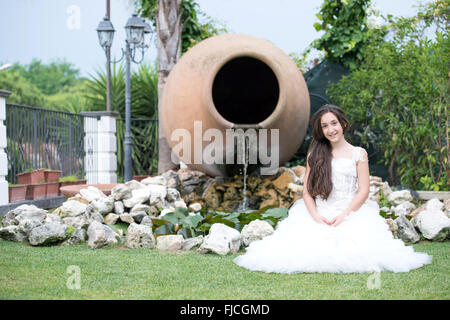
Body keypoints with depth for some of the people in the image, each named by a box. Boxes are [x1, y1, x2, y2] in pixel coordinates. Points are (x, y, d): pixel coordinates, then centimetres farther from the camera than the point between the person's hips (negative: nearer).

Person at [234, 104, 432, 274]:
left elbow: (363, 191, 2)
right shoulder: (315, 155, 14)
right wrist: (315, 216, -8)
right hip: (318, 215, 1)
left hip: (350, 214, -1)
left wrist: (343, 216, -11)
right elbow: (307, 191, 9)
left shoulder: (358, 154, 8)